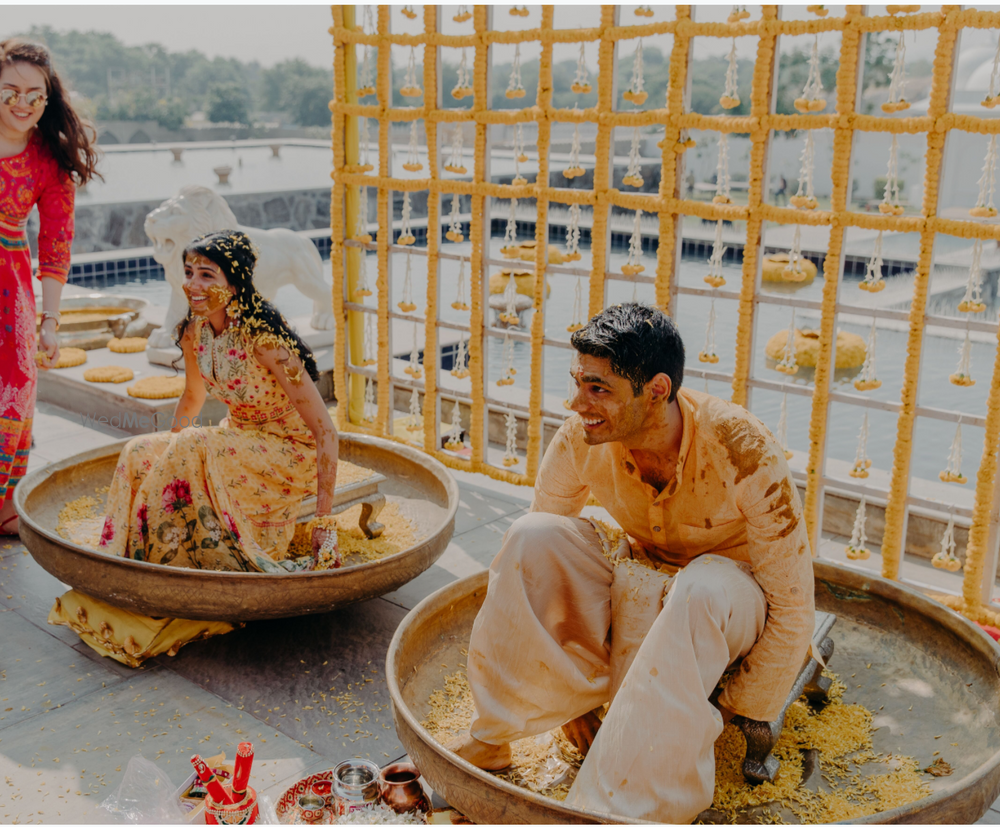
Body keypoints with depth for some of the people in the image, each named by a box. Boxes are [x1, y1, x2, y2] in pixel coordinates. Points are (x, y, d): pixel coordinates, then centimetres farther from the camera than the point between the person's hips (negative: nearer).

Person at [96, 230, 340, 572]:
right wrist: (165, 450, 15)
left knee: (191, 449, -29)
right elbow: (193, 396, 17)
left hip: (290, 454, -6)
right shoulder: (194, 331, -5)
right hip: (238, 438, 7)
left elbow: (325, 430, -26)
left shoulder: (265, 338, -26)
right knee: (139, 452, -14)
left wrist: (324, 521, -28)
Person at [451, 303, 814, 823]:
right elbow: (537, 562, -3)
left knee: (705, 586, -39)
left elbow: (793, 608, -22)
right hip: (638, 587, 4)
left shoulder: (743, 452, -30)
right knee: (532, 535, -22)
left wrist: (737, 718, -18)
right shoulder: (580, 440, -18)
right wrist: (570, 696, -4)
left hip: (738, 605, -3)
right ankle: (485, 745, -13)